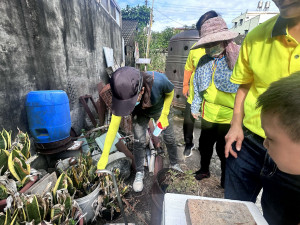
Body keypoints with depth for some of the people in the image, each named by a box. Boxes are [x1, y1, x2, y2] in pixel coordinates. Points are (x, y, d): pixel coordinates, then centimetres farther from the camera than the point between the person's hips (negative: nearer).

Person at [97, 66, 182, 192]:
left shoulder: (158, 80, -43)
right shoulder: (123, 93, -36)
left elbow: (170, 93, -17)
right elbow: (114, 125, -28)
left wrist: (164, 115, -16)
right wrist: (104, 156, -27)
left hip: (160, 109, 0)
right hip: (140, 114, 0)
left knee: (169, 138, 8)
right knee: (139, 142, -10)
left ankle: (174, 164, 36)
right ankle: (139, 173, 15)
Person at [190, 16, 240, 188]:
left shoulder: (239, 59, -12)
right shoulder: (204, 61, 3)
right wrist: (196, 107, 11)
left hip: (229, 116, -4)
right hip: (208, 115, 4)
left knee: (224, 149, 12)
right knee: (205, 144, 19)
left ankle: (226, 180, 41)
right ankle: (204, 169, 46)